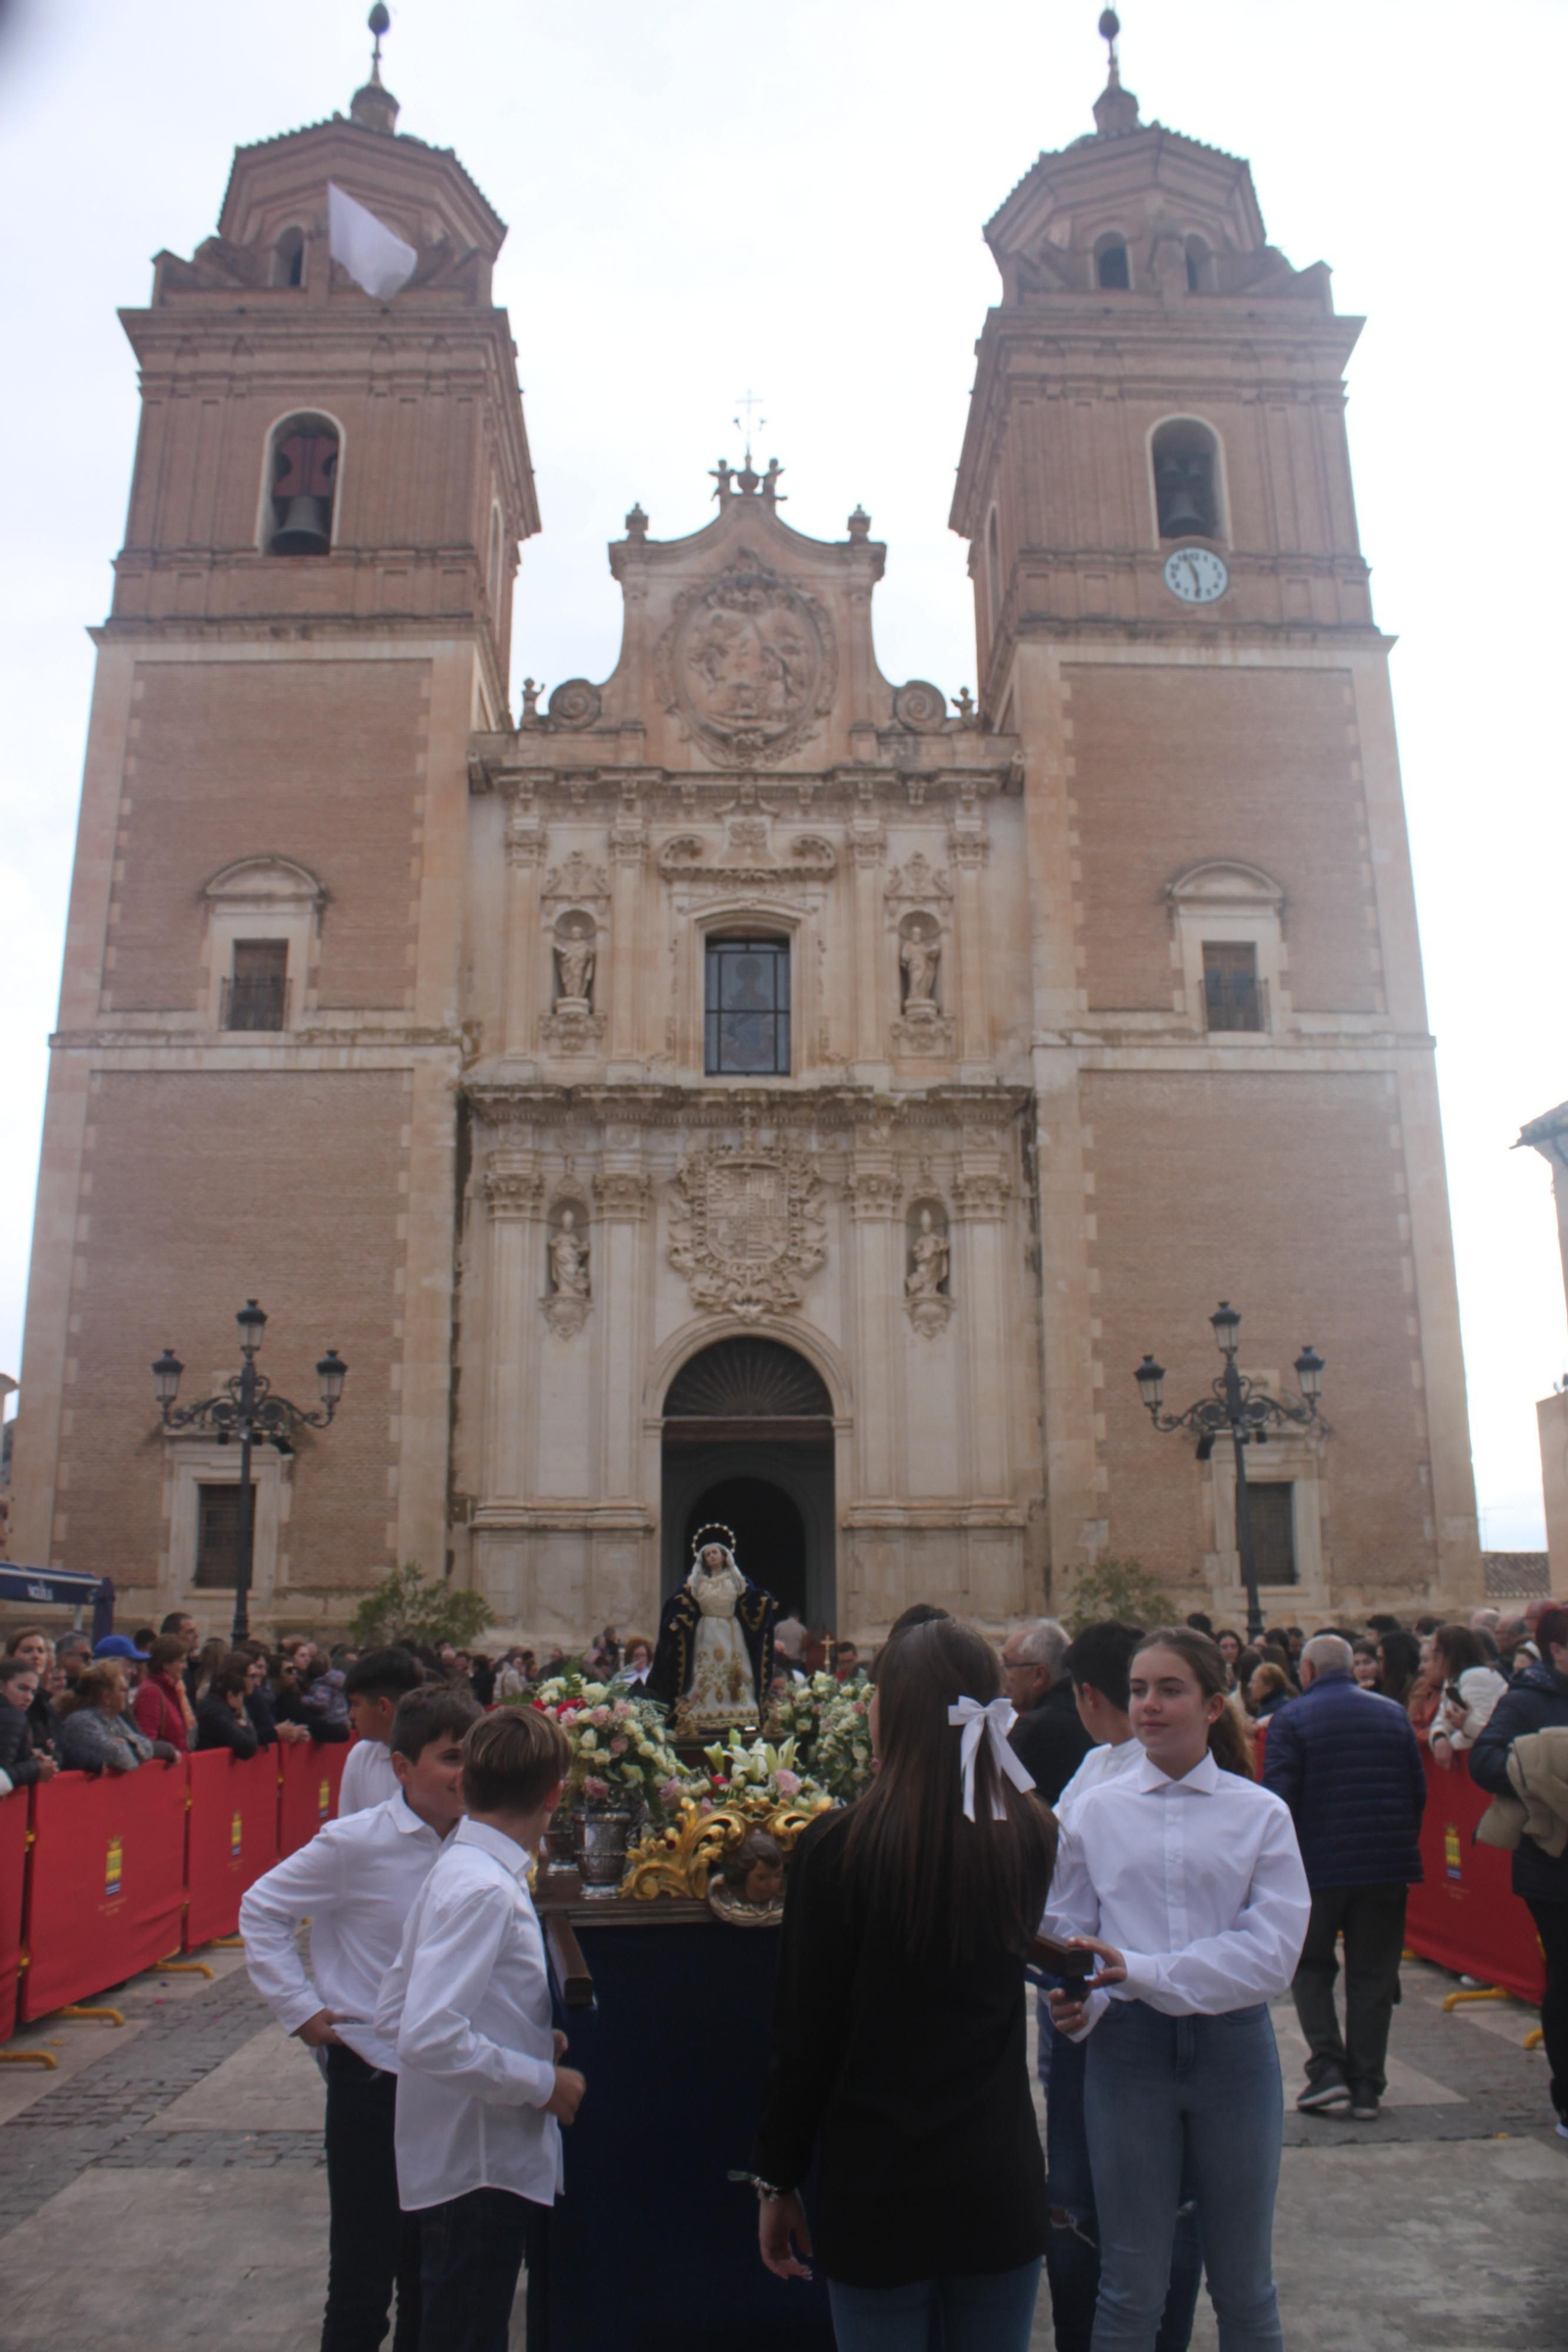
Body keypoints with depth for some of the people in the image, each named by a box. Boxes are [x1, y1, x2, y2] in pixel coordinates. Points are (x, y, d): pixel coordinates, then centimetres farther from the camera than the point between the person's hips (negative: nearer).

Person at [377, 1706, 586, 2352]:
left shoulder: (455, 1870, 6)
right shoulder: (485, 1890, -24)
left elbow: (395, 2016, 11)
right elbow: (429, 2039, -31)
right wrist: (544, 2082, -19)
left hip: (492, 2160, 9)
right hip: (478, 2170, -9)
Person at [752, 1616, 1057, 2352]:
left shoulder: (836, 1847, -17)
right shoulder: (1032, 1841, -7)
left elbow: (804, 2035, -10)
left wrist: (777, 2181, 2)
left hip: (875, 2188, -3)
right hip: (1000, 2181, 3)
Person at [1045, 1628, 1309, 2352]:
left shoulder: (1261, 1814, -3)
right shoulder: (1098, 1811, 1)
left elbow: (1271, 1949, -12)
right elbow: (1065, 1930, 3)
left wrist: (1146, 1972, -21)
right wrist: (1080, 1998, -18)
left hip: (1231, 2044, 0)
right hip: (1129, 2047, 0)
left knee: (1244, 2290, 15)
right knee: (1131, 2291, 9)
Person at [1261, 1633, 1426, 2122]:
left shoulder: (1291, 1719, -8)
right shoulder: (1394, 1714, 5)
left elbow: (1279, 1798, -12)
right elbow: (1418, 1791, 8)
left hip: (1318, 1866, -3)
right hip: (1386, 1867, 3)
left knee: (1310, 1968, 13)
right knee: (1373, 1976, 10)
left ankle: (1327, 2067, 1)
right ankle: (1366, 2087, 12)